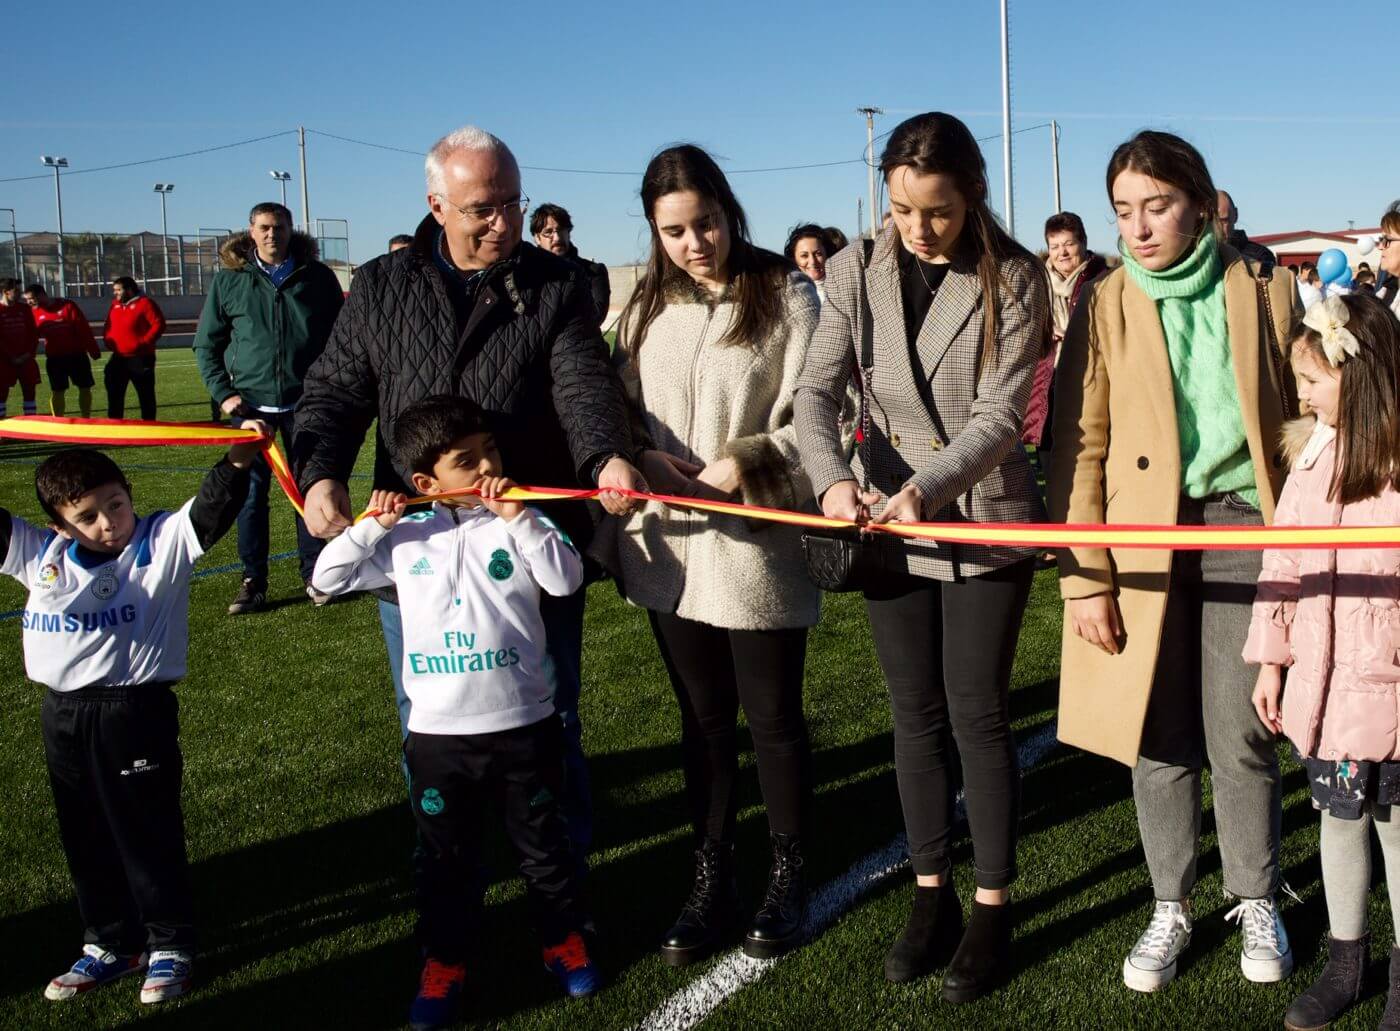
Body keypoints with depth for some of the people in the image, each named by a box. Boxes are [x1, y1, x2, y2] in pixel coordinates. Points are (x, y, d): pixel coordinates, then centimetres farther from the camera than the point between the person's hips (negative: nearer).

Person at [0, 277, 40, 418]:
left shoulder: (25, 308, 9)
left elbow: (34, 332, 10)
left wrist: (31, 353, -3)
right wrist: (12, 357, -12)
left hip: (26, 358, 5)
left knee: (29, 391, 5)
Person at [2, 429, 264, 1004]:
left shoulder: (162, 541, -9)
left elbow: (210, 511, -22)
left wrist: (237, 462, -40)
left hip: (135, 712, -6)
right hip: (62, 716, 6)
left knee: (150, 835, 5)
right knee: (85, 838, 17)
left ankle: (169, 947, 20)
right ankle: (109, 943, 34)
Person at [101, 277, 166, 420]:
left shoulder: (145, 303, -9)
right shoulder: (115, 305, 14)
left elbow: (159, 324, -14)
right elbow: (108, 325, 24)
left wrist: (145, 342, -19)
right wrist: (108, 340, 6)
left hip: (140, 358, -7)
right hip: (118, 357, 7)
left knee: (145, 394, 1)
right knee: (114, 392, 6)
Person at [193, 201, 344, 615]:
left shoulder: (317, 277, 3)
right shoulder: (228, 279, 3)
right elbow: (206, 344, 9)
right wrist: (223, 393, -2)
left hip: (306, 405, 0)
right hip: (251, 406, 0)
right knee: (250, 494, 4)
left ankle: (315, 576, 18)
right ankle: (253, 581, 12)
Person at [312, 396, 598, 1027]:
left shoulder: (520, 523, -3)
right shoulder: (406, 538, 3)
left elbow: (565, 580, -17)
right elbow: (327, 580, 7)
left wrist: (518, 517, -22)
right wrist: (370, 525, -6)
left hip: (524, 722, -1)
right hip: (438, 731, 1)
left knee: (541, 843, 15)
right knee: (446, 856, 14)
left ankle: (563, 939, 35)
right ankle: (445, 960, 31)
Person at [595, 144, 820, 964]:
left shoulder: (785, 294, -6)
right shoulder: (647, 306, 8)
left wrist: (735, 470, -19)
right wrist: (641, 463, -10)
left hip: (758, 548, -4)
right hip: (671, 549, 4)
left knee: (773, 719, 8)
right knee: (703, 718, 15)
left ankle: (788, 879, 28)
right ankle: (712, 881, 28)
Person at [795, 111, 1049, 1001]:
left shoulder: (1013, 278, -9)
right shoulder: (858, 271, -1)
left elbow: (1001, 415, -14)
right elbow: (818, 391, -7)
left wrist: (926, 487, -29)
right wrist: (833, 477, -26)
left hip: (986, 522, -3)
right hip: (888, 522, 3)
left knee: (978, 714, 2)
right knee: (916, 715, 11)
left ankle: (993, 908, 17)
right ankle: (932, 894, 25)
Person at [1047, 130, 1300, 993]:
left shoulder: (1265, 291, 2)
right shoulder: (1105, 307, 2)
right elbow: (1080, 447, 0)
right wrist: (1084, 578, -6)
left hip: (1243, 524, 0)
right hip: (1144, 540, 1)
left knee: (1241, 734, 2)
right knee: (1160, 735, 7)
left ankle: (1257, 902, 25)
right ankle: (1171, 907, 24)